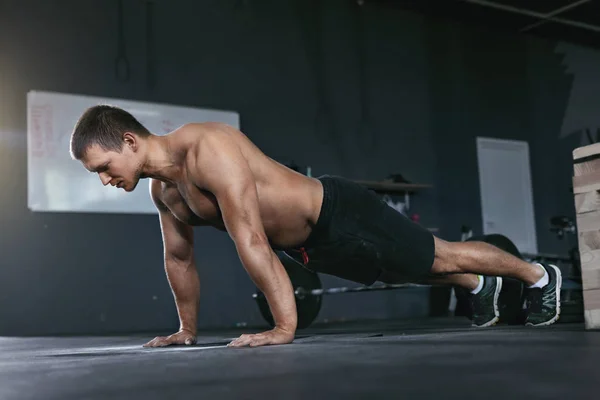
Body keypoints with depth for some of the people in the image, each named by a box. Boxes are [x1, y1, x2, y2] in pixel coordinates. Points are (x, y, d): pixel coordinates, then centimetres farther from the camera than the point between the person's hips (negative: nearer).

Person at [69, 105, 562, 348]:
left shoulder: (208, 149, -33)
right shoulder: (162, 188, -4)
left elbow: (251, 239, -38)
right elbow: (179, 257, 9)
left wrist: (284, 326, -37)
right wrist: (187, 329, 14)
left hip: (342, 215, -8)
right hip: (311, 245, 8)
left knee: (440, 257, 10)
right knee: (420, 270, 28)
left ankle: (538, 274, 34)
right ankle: (480, 285, 55)